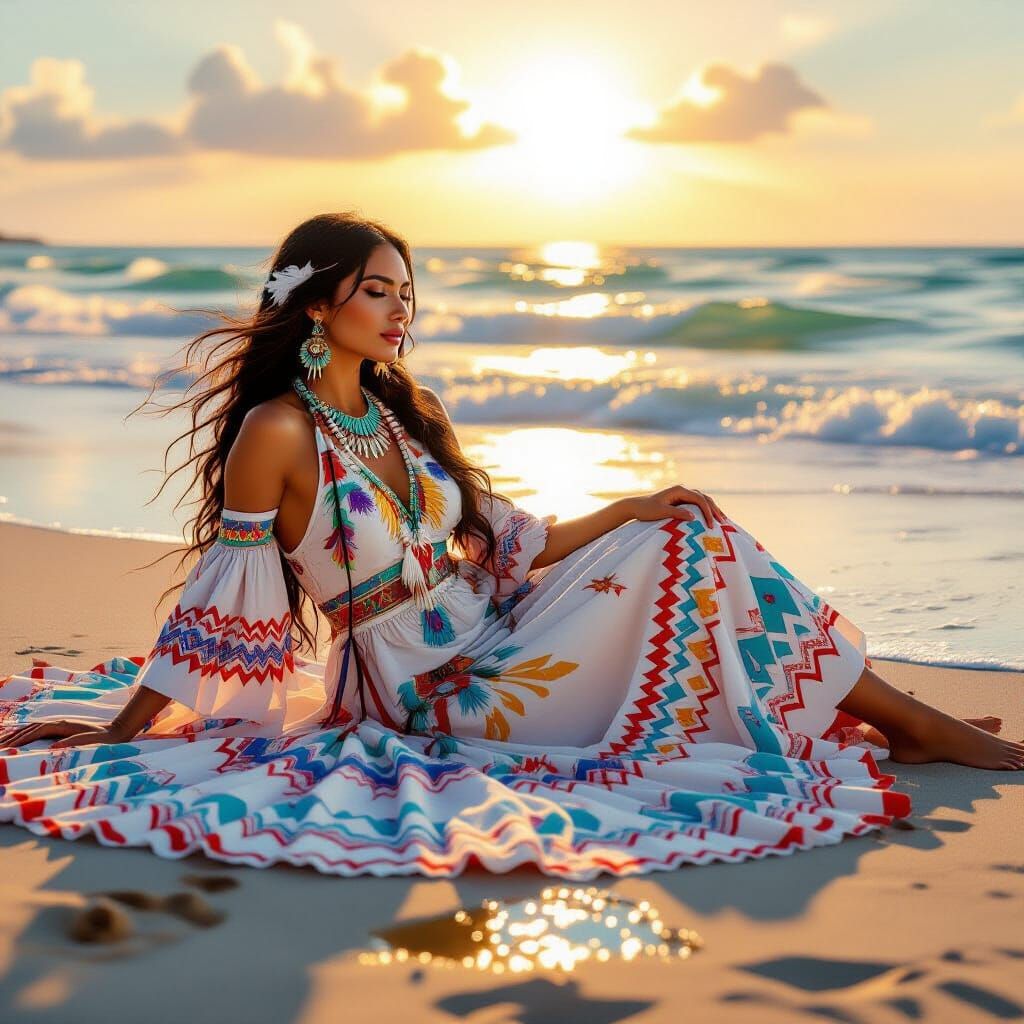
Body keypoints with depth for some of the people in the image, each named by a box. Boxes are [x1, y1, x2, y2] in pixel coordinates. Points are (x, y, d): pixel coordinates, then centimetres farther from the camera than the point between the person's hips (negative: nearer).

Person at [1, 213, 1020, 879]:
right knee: (693, 543, -13)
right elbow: (219, 594, -9)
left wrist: (625, 511, 7)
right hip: (441, 692, -7)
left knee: (687, 535, -6)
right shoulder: (280, 431, -13)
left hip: (497, 629, 7)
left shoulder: (401, 409, 9)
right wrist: (120, 731, -9)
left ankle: (897, 717, -2)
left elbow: (497, 539, 14)